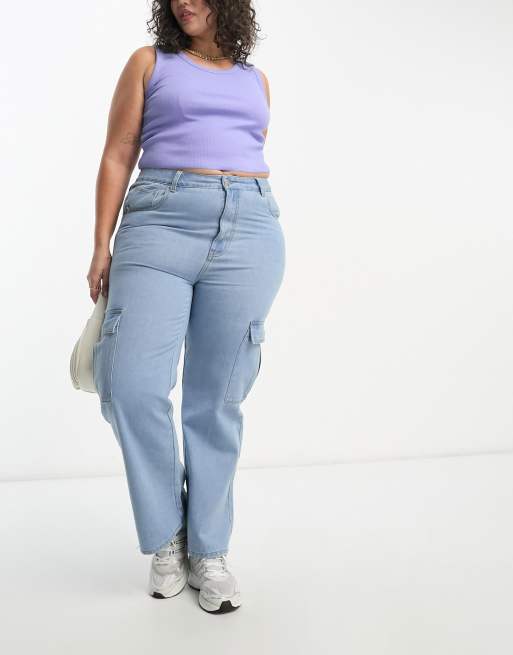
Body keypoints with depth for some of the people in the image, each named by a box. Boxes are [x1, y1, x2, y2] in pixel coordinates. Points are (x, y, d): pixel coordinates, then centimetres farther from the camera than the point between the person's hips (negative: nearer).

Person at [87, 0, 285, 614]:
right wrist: (101, 247, 0)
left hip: (248, 230, 2)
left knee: (218, 399, 1)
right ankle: (166, 534, 9)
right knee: (131, 384, -14)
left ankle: (208, 551, 13)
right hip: (160, 223, -1)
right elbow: (117, 158, 9)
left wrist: (260, 258, 20)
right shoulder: (149, 62, 15)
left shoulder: (255, 78, 22)